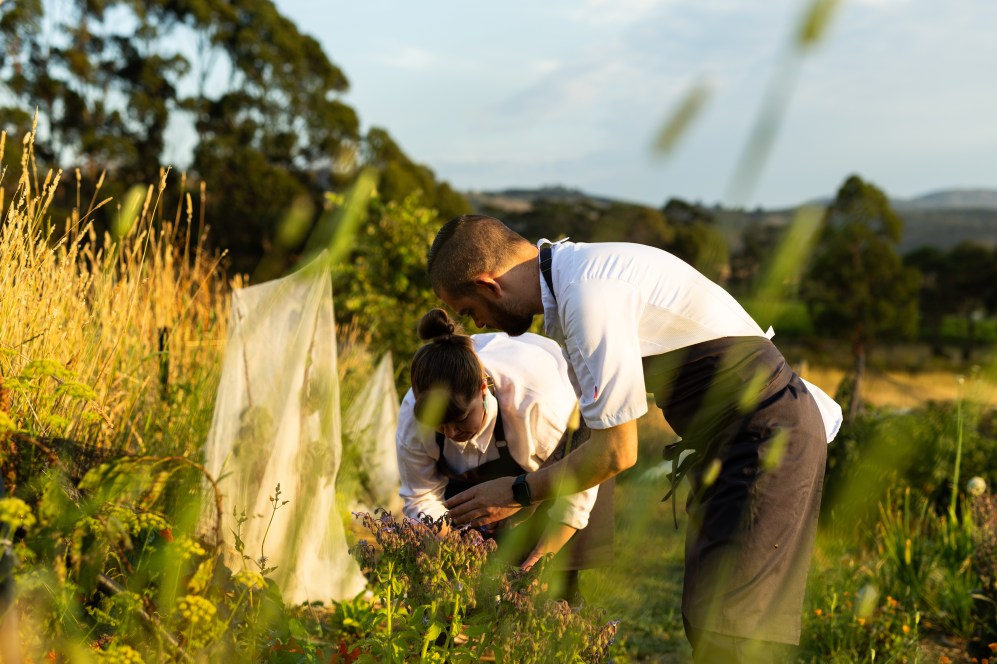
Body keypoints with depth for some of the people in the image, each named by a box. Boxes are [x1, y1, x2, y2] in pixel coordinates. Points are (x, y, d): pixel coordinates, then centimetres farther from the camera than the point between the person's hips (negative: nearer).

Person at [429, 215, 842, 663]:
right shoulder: (575, 271, 8)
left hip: (770, 438, -10)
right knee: (704, 618, 13)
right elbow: (601, 431, 16)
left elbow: (617, 452, -19)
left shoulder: (588, 295, -24)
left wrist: (517, 493, -5)